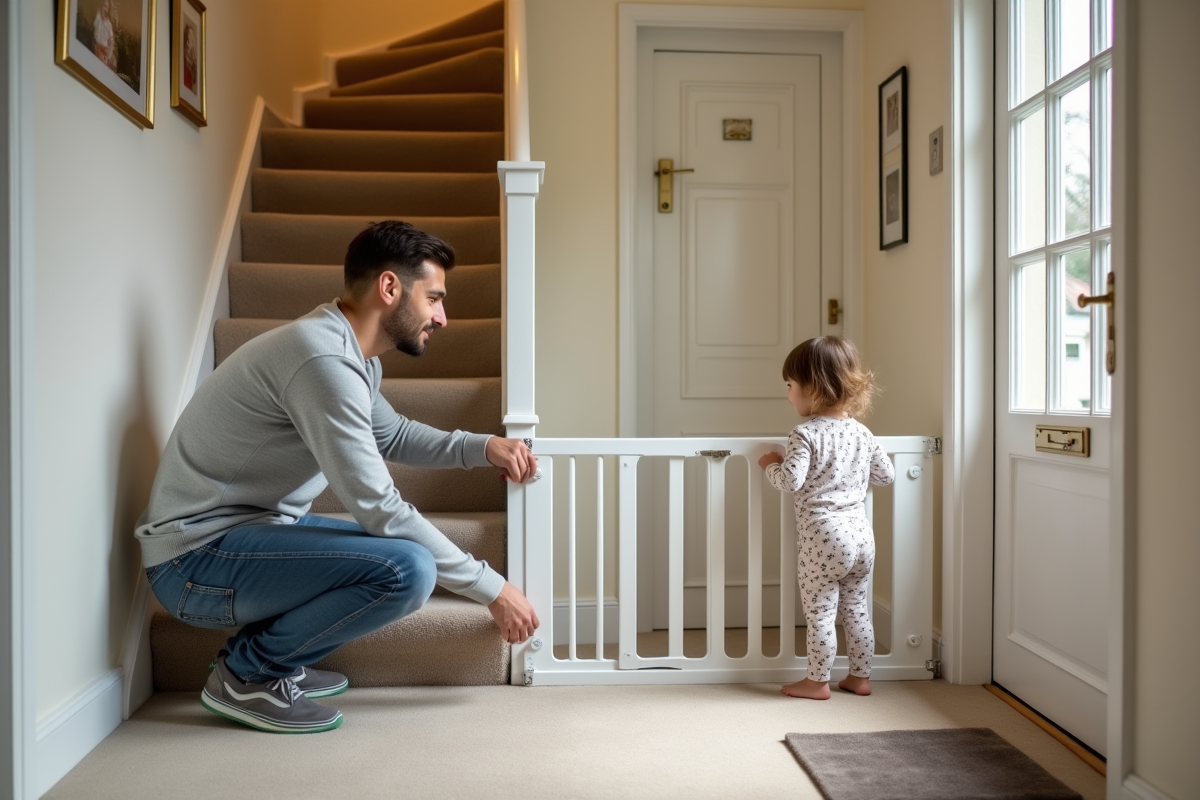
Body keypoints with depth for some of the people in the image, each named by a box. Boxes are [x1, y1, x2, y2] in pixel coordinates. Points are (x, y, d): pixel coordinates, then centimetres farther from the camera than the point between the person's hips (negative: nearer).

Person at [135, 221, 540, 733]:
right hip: (198, 556, -10)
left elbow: (391, 434, 24)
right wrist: (491, 588, -16)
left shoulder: (353, 354, 6)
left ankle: (271, 658, 10)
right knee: (409, 569, -25)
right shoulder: (323, 360, -24)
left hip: (251, 527, 10)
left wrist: (482, 448, 7)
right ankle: (246, 672, -5)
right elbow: (380, 510, -24)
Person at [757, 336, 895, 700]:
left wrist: (771, 465, -4)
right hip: (861, 534, 7)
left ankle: (817, 681, 15)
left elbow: (791, 481, -23)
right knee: (856, 610, 17)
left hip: (823, 537, -7)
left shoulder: (805, 435, -14)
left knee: (820, 614, 5)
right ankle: (860, 677, 26)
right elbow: (886, 474, 15)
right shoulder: (861, 433, 6)